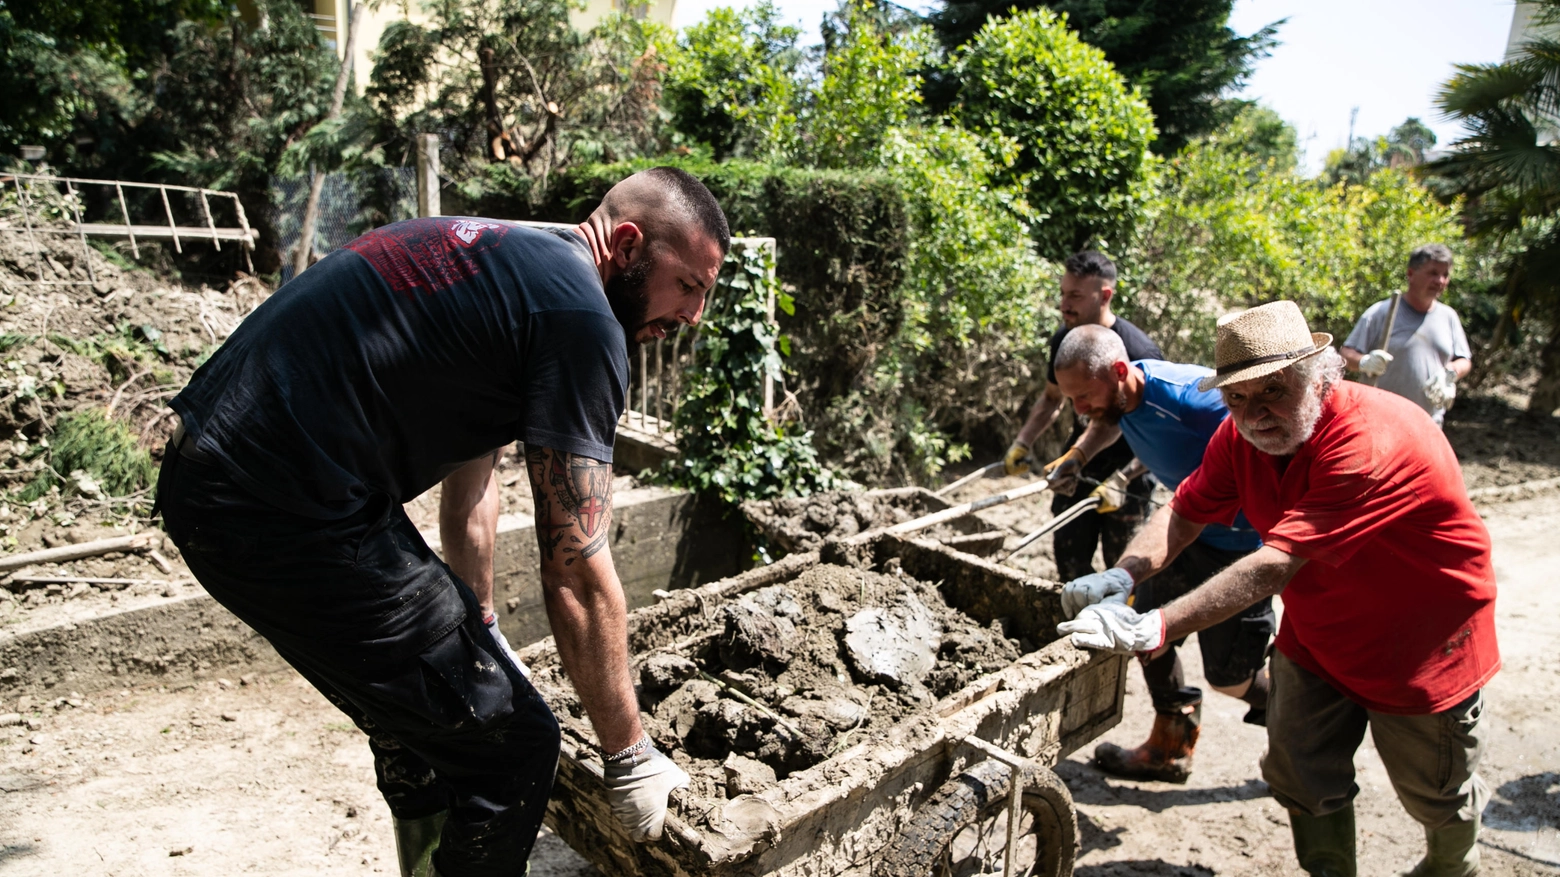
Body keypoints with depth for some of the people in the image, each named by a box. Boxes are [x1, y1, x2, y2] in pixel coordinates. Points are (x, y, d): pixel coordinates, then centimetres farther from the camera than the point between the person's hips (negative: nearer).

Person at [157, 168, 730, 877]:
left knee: (427, 719, 25)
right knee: (509, 744, -2)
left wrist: (481, 636, 29)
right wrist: (629, 756, -2)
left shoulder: (501, 258, 16)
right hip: (282, 516, -11)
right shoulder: (579, 313, -15)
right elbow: (577, 575, -15)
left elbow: (469, 485, 21)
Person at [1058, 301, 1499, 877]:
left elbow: (1273, 566, -44)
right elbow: (1183, 514, -14)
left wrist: (1154, 630, -50)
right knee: (1301, 780, 9)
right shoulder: (1241, 434, -13)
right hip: (1315, 637, 5)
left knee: (1437, 796, 18)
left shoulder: (1374, 441, -36)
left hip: (1420, 646, -5)